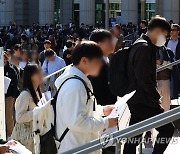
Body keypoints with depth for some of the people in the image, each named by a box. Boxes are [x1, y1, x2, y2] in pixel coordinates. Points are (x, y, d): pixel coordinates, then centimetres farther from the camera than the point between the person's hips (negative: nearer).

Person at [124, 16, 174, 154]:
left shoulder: (140, 45, 17)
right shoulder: (145, 48, -16)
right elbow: (144, 79, -23)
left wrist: (154, 95, 12)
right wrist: (156, 96, -9)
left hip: (136, 100, 10)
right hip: (143, 101, -10)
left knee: (134, 138, 12)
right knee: (167, 129, -4)